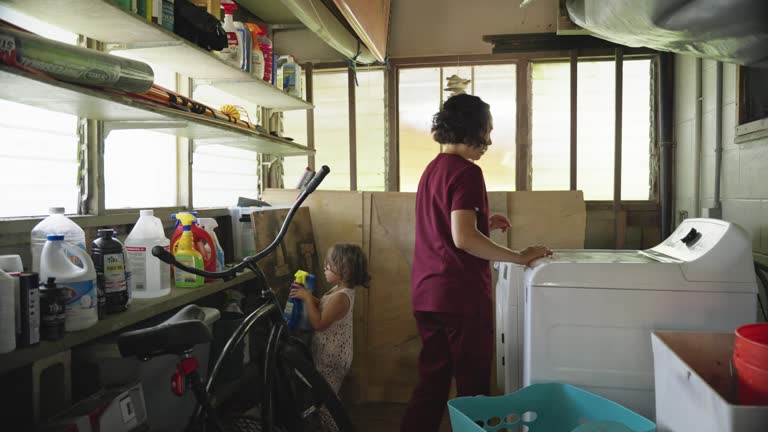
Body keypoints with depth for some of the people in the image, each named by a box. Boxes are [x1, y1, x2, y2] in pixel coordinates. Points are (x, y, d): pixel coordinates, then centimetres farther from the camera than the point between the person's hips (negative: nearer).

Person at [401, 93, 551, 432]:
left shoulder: (432, 169, 14)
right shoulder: (466, 172, -13)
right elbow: (463, 238, -23)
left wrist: (484, 224, 18)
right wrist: (519, 257, -16)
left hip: (426, 293, 8)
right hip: (460, 293, -8)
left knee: (432, 381, 15)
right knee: (472, 384, 6)